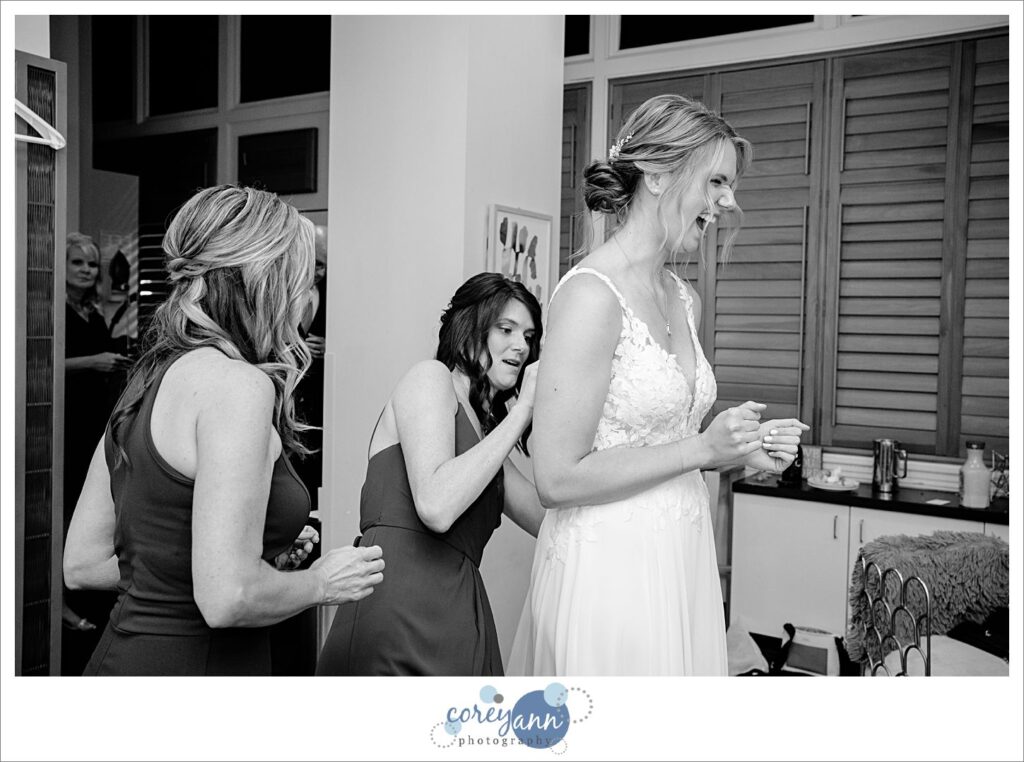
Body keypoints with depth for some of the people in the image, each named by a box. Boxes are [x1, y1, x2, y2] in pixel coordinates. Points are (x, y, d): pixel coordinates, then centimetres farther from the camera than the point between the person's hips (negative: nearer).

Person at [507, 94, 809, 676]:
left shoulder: (685, 299, 9)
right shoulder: (591, 295, -17)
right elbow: (559, 479, -20)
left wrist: (744, 448, 3)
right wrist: (703, 447, -17)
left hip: (680, 559, 8)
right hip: (610, 568, -8)